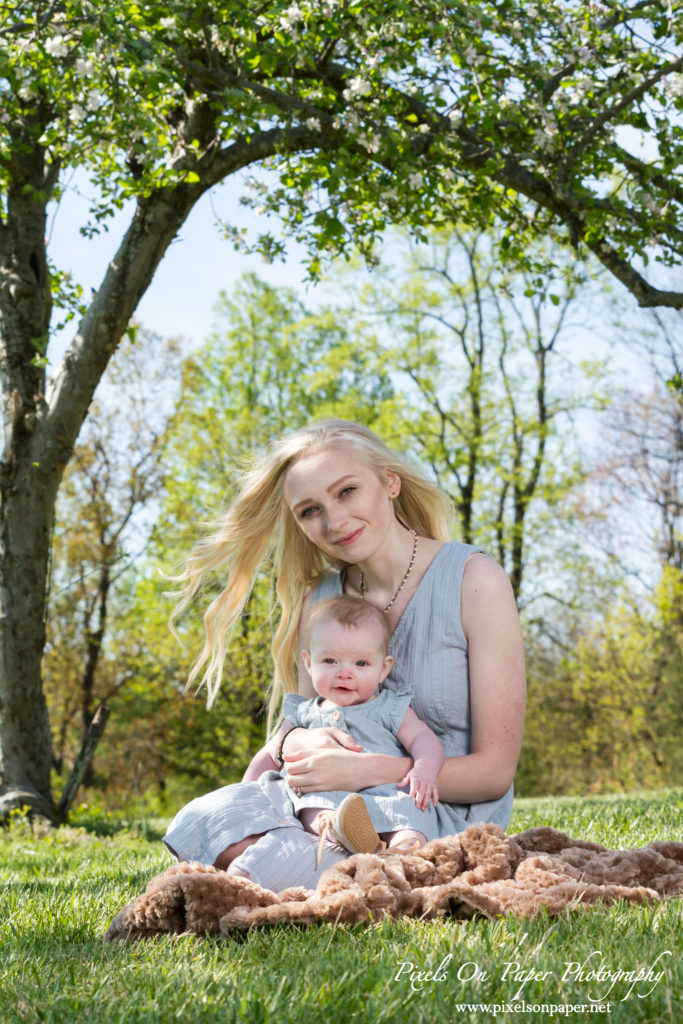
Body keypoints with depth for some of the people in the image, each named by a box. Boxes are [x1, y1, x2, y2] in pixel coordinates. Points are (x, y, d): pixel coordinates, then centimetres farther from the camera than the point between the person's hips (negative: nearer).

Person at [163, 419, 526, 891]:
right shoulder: (319, 599, 6)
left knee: (271, 870, -29)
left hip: (446, 812, -5)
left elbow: (494, 772, -13)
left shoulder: (474, 580, -12)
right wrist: (296, 742, -18)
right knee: (197, 824, -22)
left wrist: (365, 770, -25)